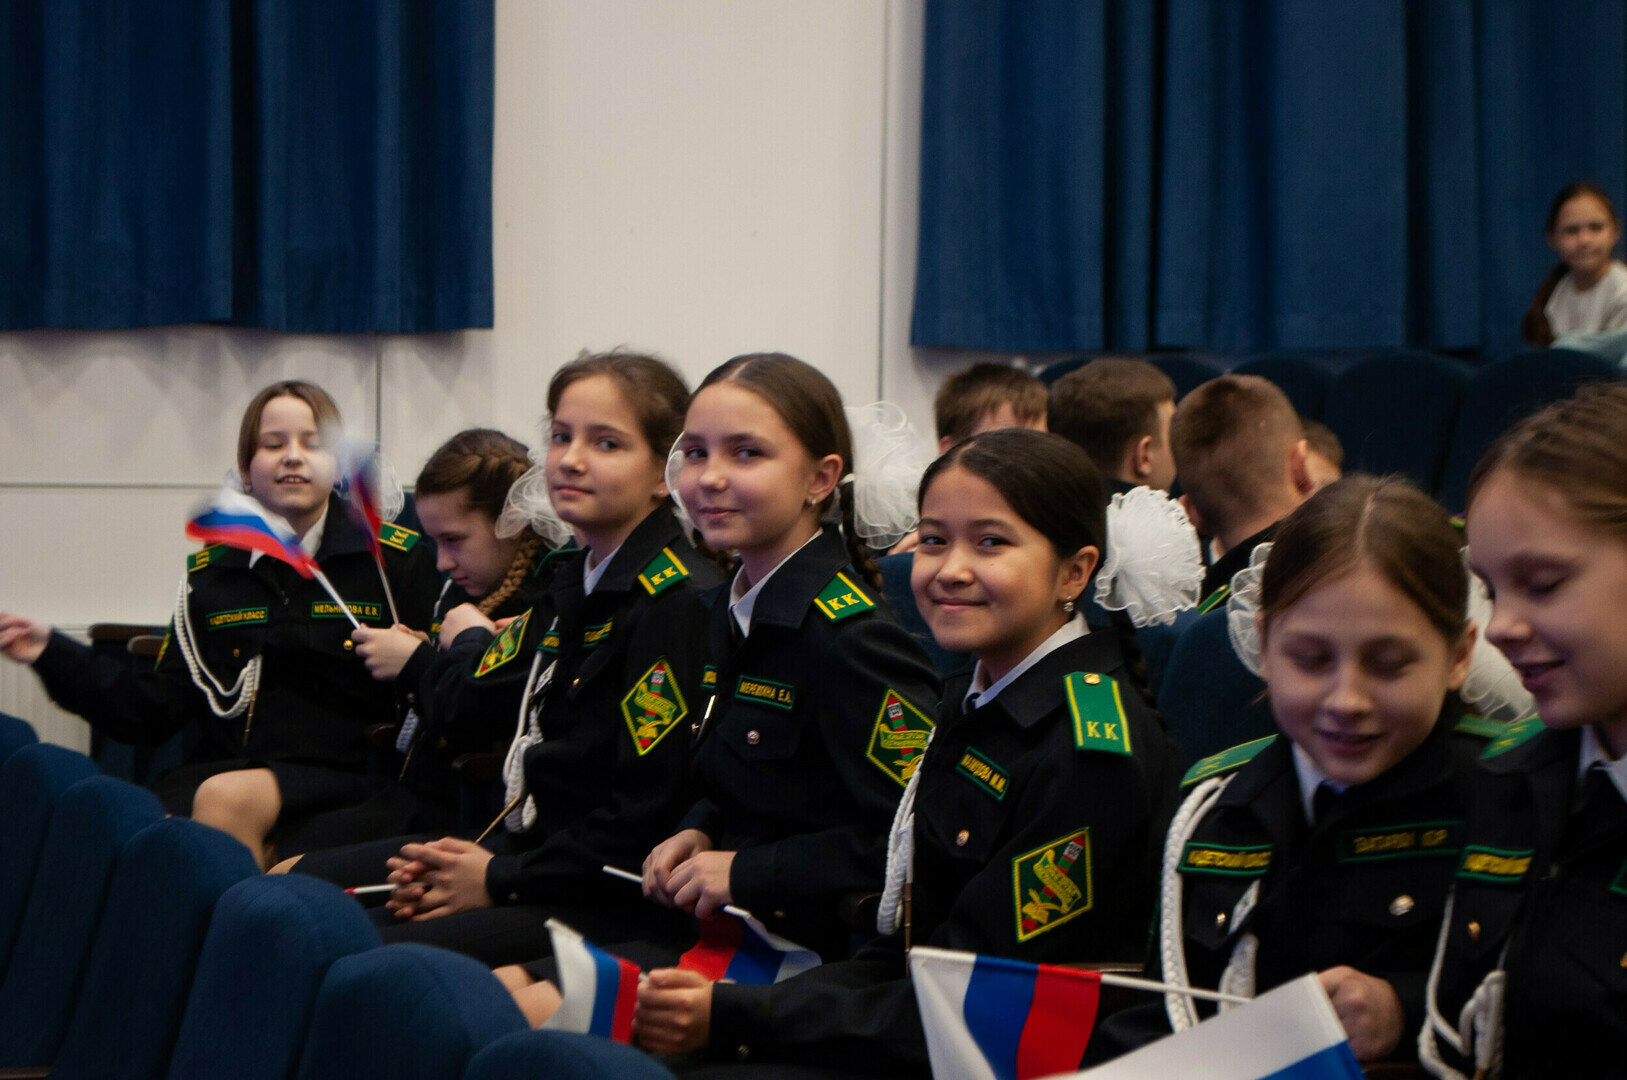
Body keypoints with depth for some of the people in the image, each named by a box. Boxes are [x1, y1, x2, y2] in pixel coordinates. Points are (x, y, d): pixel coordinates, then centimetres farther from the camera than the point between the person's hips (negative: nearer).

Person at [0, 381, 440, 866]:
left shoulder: (396, 558, 8)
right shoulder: (213, 569, 18)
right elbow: (160, 711, 14)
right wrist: (52, 654, 8)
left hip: (339, 776, -3)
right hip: (216, 765, 3)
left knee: (224, 798, -34)